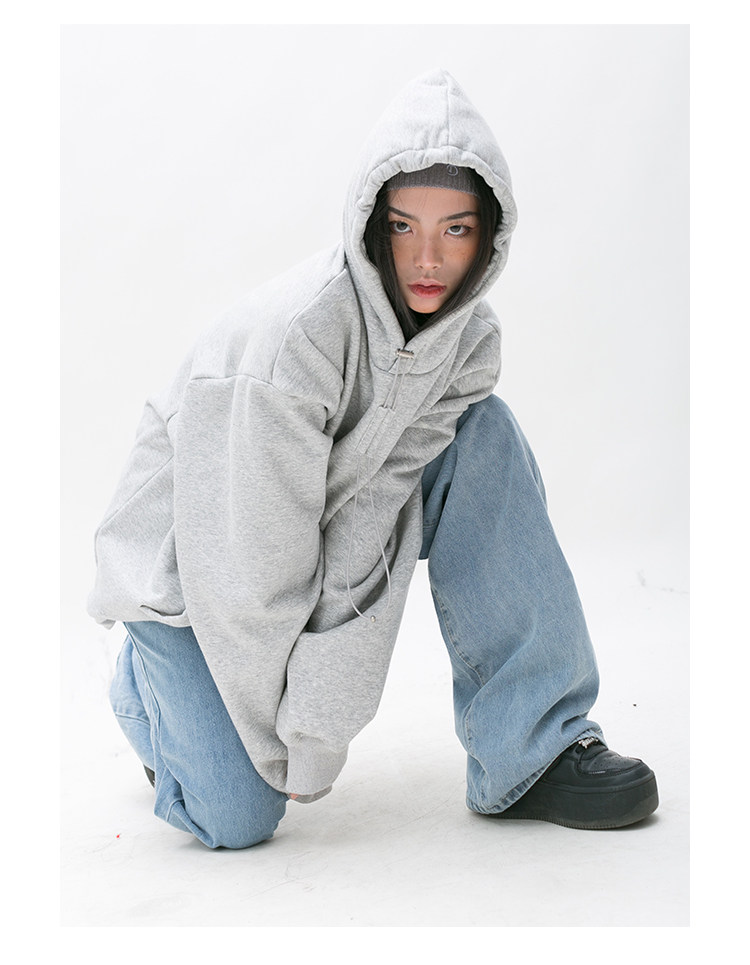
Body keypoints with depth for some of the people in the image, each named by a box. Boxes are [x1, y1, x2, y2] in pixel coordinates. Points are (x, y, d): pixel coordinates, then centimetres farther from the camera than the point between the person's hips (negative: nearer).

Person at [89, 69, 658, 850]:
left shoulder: (468, 342, -14)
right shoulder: (294, 333, -34)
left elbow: (371, 508, -19)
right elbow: (257, 566, -28)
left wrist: (322, 725, -24)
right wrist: (284, 747, -17)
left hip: (317, 529, 5)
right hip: (187, 551, -5)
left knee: (482, 436, -17)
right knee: (236, 820, -15)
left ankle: (531, 752, -13)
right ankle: (150, 678, 20)